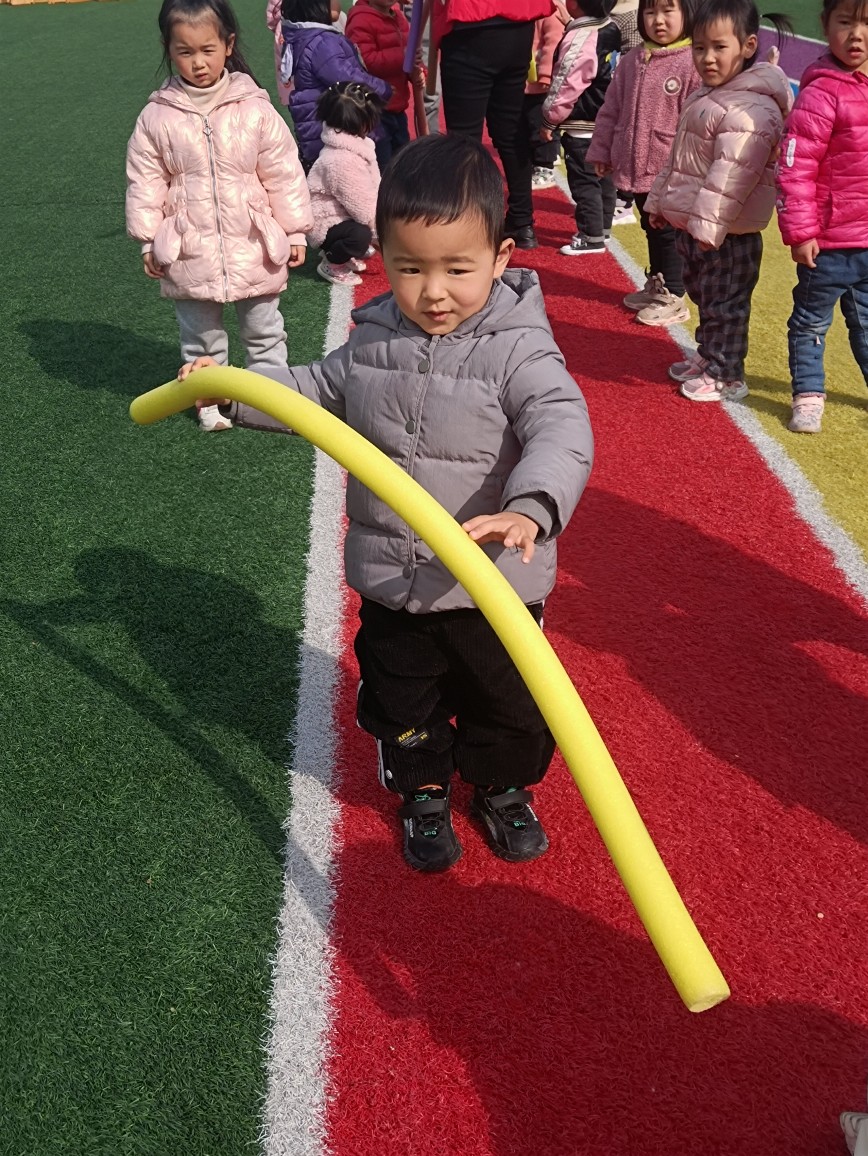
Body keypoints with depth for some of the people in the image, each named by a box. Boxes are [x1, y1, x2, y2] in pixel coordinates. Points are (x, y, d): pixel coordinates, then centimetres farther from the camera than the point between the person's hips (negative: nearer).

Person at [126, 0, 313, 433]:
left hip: (254, 246, 0)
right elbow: (145, 182, 1)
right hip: (189, 250, 1)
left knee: (264, 330, 15)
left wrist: (295, 232, 0)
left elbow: (283, 174, -2)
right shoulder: (157, 117, -5)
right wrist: (149, 242, 0)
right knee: (200, 336, 15)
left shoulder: (255, 109, -7)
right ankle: (209, 400, 31)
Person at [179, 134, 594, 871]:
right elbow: (318, 391, 15)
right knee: (401, 701, 20)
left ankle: (502, 785, 47)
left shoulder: (518, 348, -19)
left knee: (508, 700, 17)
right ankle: (423, 791, 47)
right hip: (392, 582, 4)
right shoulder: (373, 340, -3)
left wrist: (530, 508, -51)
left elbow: (563, 428, -33)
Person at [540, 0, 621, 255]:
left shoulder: (580, 39, -19)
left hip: (583, 125, -9)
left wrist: (549, 119, -7)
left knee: (583, 181, -3)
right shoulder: (611, 30, 7)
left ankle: (592, 237, -1)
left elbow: (566, 85, -17)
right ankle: (602, 228, 26)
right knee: (602, 177, 16)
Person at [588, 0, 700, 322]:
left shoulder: (693, 63, -13)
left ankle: (673, 297, 17)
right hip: (636, 167, 6)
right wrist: (601, 151, 10)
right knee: (651, 229, 20)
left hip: (671, 171, -6)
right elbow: (611, 110, 12)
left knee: (668, 233, 5)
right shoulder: (631, 61, 6)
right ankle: (655, 285, 36)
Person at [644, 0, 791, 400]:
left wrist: (707, 225, -30)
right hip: (689, 224, 10)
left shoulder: (750, 110, -22)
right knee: (703, 295, 22)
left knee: (723, 303, 1)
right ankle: (709, 355, 39)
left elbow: (730, 177, -28)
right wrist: (660, 201, 22)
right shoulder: (705, 96, 12)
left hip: (727, 234, -10)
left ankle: (726, 376, 13)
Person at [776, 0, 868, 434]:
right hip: (829, 240, -6)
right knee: (812, 320, 9)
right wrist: (799, 232, -19)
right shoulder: (822, 93, -16)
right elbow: (794, 168, -18)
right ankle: (808, 394, 22)